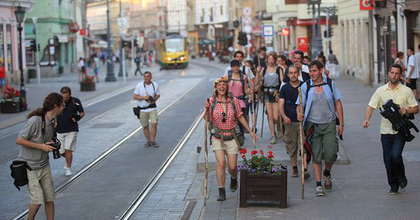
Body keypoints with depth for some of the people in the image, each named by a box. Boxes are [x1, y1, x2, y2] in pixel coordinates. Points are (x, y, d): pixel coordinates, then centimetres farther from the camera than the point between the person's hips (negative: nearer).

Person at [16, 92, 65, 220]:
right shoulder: (35, 120, -22)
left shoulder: (52, 122, 3)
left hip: (44, 165, 7)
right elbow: (19, 140, -19)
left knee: (50, 198, 4)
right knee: (38, 200, -10)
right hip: (29, 167, -7)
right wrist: (41, 146, -21)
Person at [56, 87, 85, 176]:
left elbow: (82, 113, 7)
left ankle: (68, 168, 1)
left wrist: (77, 118, -12)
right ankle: (68, 160, 41)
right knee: (61, 152, 7)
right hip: (60, 130, 2)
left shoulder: (75, 101, -4)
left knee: (68, 150, -11)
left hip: (71, 130, -2)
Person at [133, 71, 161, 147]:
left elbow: (158, 95, 12)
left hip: (152, 108, 0)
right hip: (142, 109, 0)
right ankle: (148, 141, 21)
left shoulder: (155, 85, -2)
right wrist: (143, 97, -20)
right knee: (145, 126, 7)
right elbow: (135, 96, -3)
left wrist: (154, 100, -9)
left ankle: (153, 141, 1)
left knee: (154, 124, -12)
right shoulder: (139, 85, -6)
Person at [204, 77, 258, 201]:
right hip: (217, 137, -1)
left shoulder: (234, 101, 0)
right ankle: (221, 192, -8)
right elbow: (207, 119, -2)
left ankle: (234, 179, 36)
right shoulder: (211, 101, -2)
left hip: (231, 137, 1)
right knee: (221, 163, -16)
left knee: (232, 167, 0)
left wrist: (250, 132, 12)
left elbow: (240, 117, 10)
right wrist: (206, 109, -21)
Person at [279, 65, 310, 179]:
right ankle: (295, 169, 18)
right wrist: (284, 116, -16)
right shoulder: (285, 88, 6)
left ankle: (305, 170, -13)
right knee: (291, 146, 6)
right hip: (289, 121, 2)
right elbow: (281, 104, 1)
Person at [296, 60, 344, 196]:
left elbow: (338, 103, 7)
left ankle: (327, 173, 23)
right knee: (316, 156, 0)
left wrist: (341, 123, 3)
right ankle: (318, 185, 7)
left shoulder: (330, 84, 3)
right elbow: (299, 105, 1)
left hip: (329, 124, 0)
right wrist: (299, 114, -23)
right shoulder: (305, 86, 1)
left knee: (331, 154, -8)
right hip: (312, 125, 0)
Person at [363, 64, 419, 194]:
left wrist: (406, 110, -16)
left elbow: (416, 108, 6)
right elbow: (371, 106, 3)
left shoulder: (406, 91, 1)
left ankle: (401, 177, 10)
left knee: (396, 155, -19)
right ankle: (393, 186, 19)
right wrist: (367, 119, -15)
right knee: (388, 159, 4)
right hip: (386, 130, 3)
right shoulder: (380, 91, 6)